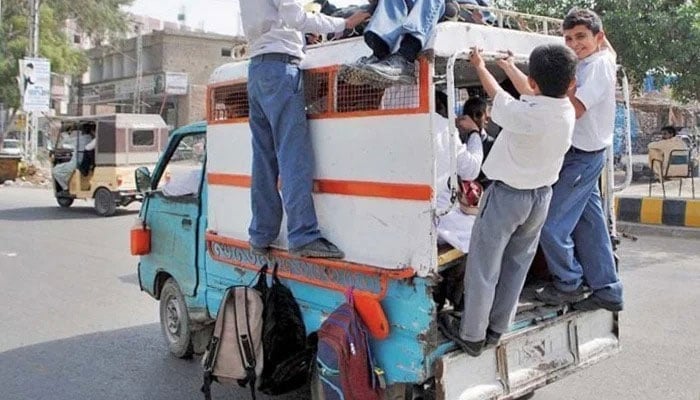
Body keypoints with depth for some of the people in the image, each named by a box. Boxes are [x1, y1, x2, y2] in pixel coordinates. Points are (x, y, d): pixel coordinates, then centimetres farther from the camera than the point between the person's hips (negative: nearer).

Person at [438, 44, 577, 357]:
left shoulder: (524, 114, -27)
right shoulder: (568, 112, -7)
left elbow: (498, 95, -8)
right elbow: (539, 97, 13)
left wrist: (480, 66, 12)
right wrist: (508, 66, 27)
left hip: (507, 194, -7)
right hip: (541, 195, 7)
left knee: (483, 265, 5)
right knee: (517, 264, 17)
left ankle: (471, 335, 15)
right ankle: (497, 329, 29)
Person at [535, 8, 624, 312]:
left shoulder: (599, 65, -16)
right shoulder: (587, 64, 13)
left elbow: (575, 109, -25)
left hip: (582, 157, -9)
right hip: (584, 154, 9)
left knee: (551, 223, -5)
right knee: (590, 224, 12)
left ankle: (568, 284, 10)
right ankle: (607, 290, 20)